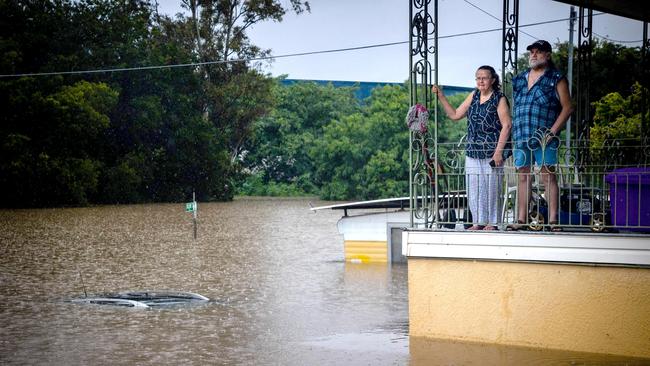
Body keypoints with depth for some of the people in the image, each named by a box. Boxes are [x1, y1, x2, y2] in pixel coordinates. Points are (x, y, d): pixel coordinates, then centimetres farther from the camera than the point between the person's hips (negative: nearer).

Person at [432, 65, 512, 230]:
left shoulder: (499, 99, -5)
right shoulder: (474, 96, 12)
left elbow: (506, 125, -9)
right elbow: (455, 114, 17)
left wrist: (499, 151, -15)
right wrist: (440, 96, 9)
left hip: (491, 151, -6)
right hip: (473, 151, 6)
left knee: (491, 186, -1)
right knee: (473, 187, 4)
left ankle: (492, 222, 7)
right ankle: (479, 222, 13)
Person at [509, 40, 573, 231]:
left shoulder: (556, 79, 2)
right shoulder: (519, 79, 18)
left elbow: (567, 107, -2)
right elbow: (512, 106, 22)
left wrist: (552, 131, -10)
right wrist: (512, 133, 10)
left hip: (544, 138, -5)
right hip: (521, 137, 5)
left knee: (548, 176, -6)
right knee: (522, 176, 5)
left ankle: (553, 220, -7)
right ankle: (521, 220, 8)